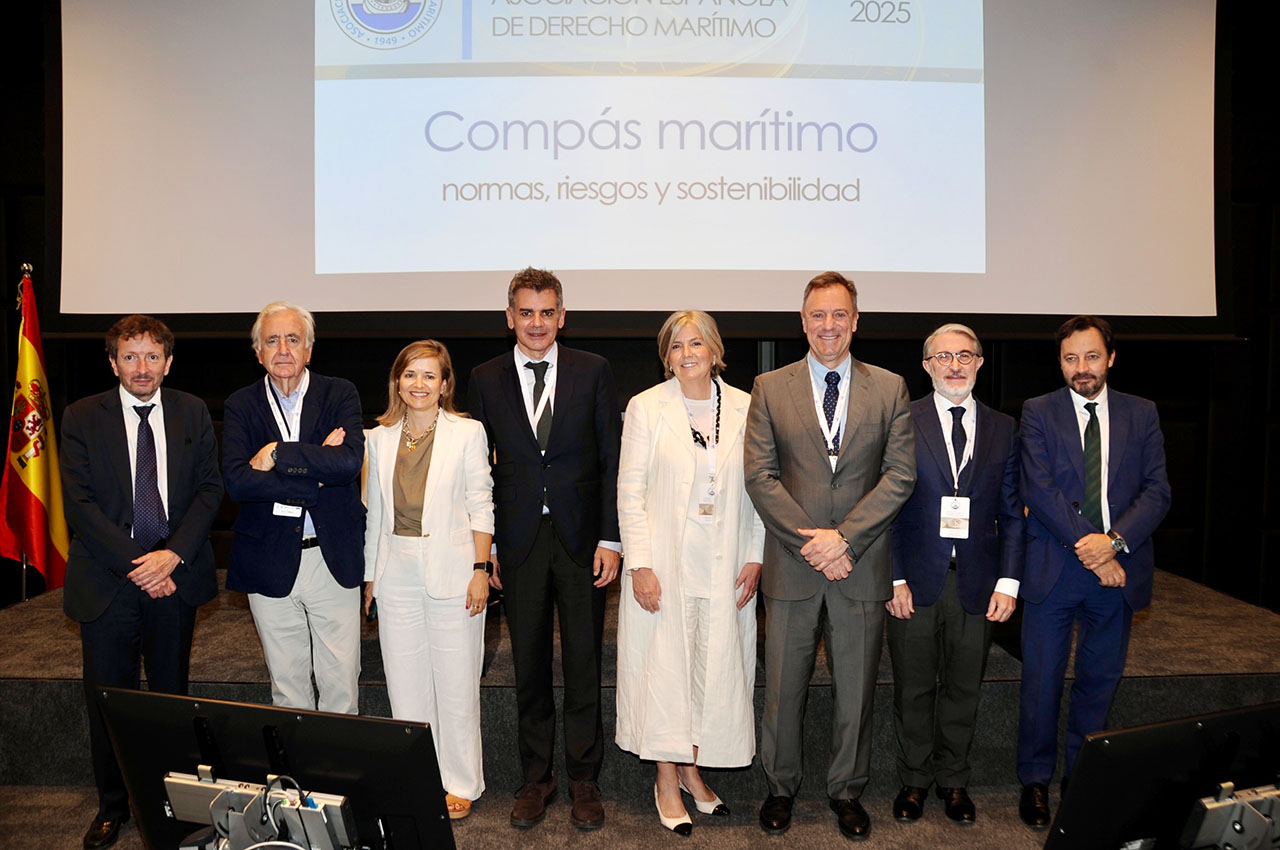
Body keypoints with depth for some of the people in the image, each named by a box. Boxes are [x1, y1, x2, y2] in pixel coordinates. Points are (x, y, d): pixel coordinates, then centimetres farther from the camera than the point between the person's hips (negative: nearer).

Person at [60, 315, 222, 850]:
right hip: (107, 581, -1)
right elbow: (78, 504, -7)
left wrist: (173, 555, -12)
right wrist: (136, 564, -14)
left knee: (172, 695, 11)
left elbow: (209, 489, 1)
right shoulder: (83, 418, -1)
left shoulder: (192, 414, 4)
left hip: (175, 577, 1)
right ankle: (112, 806, 26)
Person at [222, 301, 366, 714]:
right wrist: (316, 472, -16)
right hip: (270, 564, 1)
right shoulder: (241, 405, 3)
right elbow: (236, 481, -12)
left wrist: (278, 454, -14)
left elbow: (351, 460, -16)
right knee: (286, 686, 12)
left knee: (341, 685, 4)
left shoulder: (339, 394, 2)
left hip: (334, 559, -1)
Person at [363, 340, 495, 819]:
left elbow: (481, 506, -3)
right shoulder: (381, 438, 8)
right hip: (396, 574, 4)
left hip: (451, 573, -3)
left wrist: (480, 570, -9)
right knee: (404, 683, 9)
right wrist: (370, 575, 12)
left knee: (455, 683, 3)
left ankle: (460, 783, 18)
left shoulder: (467, 433, -2)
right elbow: (375, 512, 13)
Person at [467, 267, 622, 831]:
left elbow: (612, 460, 0)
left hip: (582, 537, -1)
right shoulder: (485, 379, 5)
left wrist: (610, 538, -5)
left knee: (584, 663, 7)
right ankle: (535, 779, 26)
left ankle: (584, 780, 22)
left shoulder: (593, 372, 1)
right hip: (518, 541, 1)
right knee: (529, 665, 11)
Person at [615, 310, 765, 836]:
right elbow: (630, 491, -5)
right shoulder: (647, 407, -3)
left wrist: (755, 557, 0)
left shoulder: (745, 408, 2)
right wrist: (639, 565, -10)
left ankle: (693, 770, 26)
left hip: (725, 566, 2)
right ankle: (667, 782, 18)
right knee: (664, 665, 4)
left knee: (716, 668, 8)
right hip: (664, 562, -2)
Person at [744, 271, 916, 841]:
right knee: (783, 688, 9)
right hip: (791, 567, 0)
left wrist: (845, 537, -13)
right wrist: (811, 543, -12)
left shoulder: (889, 388, 5)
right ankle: (780, 787, 29)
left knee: (856, 690, 12)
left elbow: (901, 475, -3)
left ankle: (846, 791, 31)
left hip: (862, 567, 1)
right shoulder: (769, 388, 3)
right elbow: (759, 476, -3)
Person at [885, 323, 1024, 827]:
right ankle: (914, 780, 26)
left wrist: (1008, 581, -1)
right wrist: (894, 578, -9)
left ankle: (953, 781, 29)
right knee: (913, 689, 8)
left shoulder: (1003, 429, 8)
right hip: (915, 581, -2)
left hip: (977, 584, 2)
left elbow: (1012, 513, 8)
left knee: (963, 690, 12)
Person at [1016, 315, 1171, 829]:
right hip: (1053, 569, -2)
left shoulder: (1142, 415, 8)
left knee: (1100, 680, 12)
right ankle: (1035, 781, 19)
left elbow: (1157, 491, 0)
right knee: (1042, 681, 4)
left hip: (1117, 569, 2)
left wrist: (1114, 541, -15)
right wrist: (1087, 547, -15)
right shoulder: (1038, 413, 1)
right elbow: (1039, 490, -8)